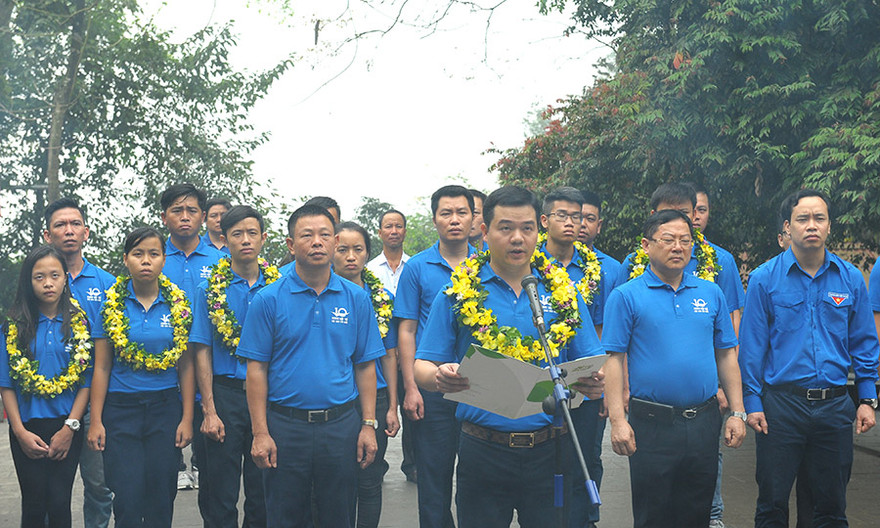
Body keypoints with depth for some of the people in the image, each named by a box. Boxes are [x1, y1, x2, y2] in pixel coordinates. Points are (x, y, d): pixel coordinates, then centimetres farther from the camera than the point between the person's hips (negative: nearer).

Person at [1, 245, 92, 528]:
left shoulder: (79, 323, 3)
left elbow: (86, 380, 1)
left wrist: (69, 428, -8)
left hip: (67, 427, 0)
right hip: (27, 428, 1)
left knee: (59, 504, -4)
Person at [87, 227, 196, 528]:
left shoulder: (177, 304, 3)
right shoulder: (111, 304, 0)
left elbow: (185, 366, 6)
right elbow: (102, 367, 2)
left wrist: (187, 418, 0)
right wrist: (96, 421, -3)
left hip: (166, 407, 1)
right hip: (121, 409, -1)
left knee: (161, 496, 4)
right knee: (128, 500, -4)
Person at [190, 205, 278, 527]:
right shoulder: (211, 290, 0)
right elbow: (202, 353, -1)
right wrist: (209, 411, -7)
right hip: (226, 395, -1)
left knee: (263, 494, 9)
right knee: (222, 495, 5)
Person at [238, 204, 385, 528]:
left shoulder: (356, 298, 4)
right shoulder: (268, 300, -2)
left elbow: (365, 365, 6)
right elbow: (256, 369, -3)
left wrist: (368, 425, 0)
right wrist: (260, 432, -8)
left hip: (341, 426, 2)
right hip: (285, 425, -1)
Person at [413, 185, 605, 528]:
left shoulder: (562, 292, 6)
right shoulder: (458, 293, 1)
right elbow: (422, 367, 0)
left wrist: (595, 381, -15)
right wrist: (439, 377, -24)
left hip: (550, 455, 2)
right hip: (483, 454, -1)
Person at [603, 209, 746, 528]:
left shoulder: (710, 294, 9)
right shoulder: (626, 296, -3)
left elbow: (726, 355, 12)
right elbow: (613, 359, -7)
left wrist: (737, 412, 6)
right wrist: (617, 420, -14)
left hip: (704, 423, 4)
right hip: (652, 426, -3)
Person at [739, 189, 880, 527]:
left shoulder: (850, 278, 4)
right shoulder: (764, 279, -3)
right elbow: (752, 347, -2)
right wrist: (751, 402, -6)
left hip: (835, 407, 2)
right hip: (781, 404, -2)